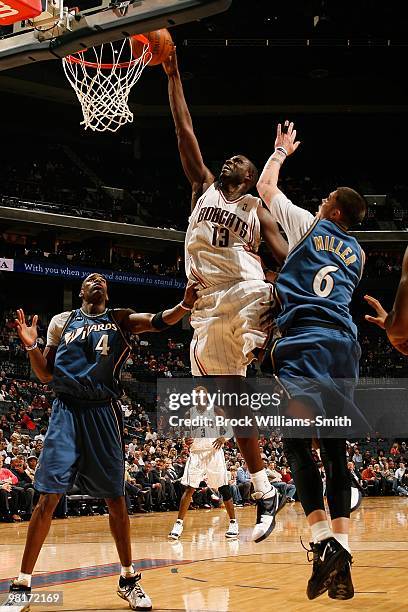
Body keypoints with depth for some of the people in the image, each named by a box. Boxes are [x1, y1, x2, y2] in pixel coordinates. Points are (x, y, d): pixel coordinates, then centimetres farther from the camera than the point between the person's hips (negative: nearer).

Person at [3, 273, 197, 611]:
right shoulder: (62, 321, 11)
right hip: (67, 410, 0)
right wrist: (30, 346, -7)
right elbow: (46, 374, 12)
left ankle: (129, 578, 18)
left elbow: (159, 321, -8)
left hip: (103, 412, 1)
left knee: (115, 497, 5)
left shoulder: (120, 319, 9)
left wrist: (185, 305, -28)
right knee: (48, 497, -6)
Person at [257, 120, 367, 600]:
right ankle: (341, 554, 0)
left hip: (304, 342, -5)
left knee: (298, 440, -8)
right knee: (334, 447, 6)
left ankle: (324, 540, -23)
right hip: (344, 346, 5)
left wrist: (281, 150, 35)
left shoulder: (308, 226, 11)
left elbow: (265, 187, 18)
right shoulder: (356, 253, 25)